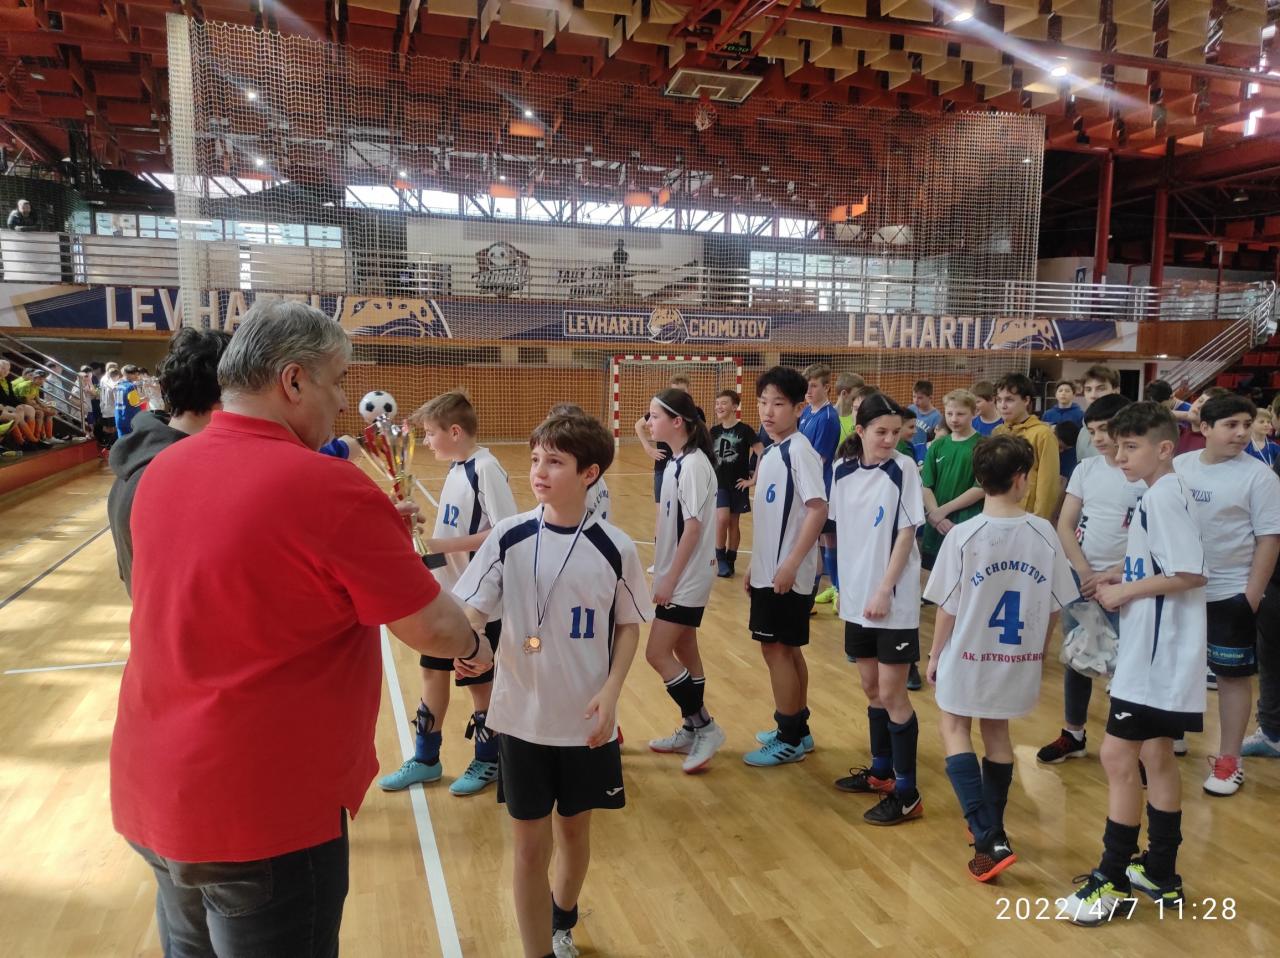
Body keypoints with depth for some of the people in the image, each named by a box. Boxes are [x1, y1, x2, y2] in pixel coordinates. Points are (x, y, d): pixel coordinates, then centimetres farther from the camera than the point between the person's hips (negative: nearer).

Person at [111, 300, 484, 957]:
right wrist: (474, 646, 7)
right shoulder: (329, 488, -22)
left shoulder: (162, 471, -1)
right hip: (263, 812, -7)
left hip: (149, 792, 7)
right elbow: (431, 627, -14)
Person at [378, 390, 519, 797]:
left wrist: (445, 544, -25)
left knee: (479, 680, 7)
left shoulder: (486, 469, -18)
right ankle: (426, 759, 32)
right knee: (433, 671, 16)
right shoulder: (456, 469, 8)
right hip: (447, 596, 8)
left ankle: (487, 761, 27)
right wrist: (430, 541, 5)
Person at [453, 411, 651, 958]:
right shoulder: (509, 537, -9)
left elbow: (629, 626, 1)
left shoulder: (615, 548, -9)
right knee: (530, 846, 8)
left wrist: (611, 692, -11)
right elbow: (472, 609, -8)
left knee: (574, 831, 20)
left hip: (586, 721, 1)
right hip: (521, 718, 0)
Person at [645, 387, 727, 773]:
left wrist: (670, 579, -19)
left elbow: (693, 526, -21)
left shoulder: (693, 464, -18)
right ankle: (691, 731, 27)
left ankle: (705, 727, 5)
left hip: (686, 579, -9)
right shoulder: (677, 462, 8)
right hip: (680, 577, 9)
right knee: (684, 651, 15)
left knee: (657, 654, -7)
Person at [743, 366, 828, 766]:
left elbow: (818, 509, -22)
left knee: (777, 649, -1)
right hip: (769, 571, 9)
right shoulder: (772, 452, 11)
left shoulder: (799, 450, -15)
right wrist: (756, 566, 18)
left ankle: (790, 740, 12)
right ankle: (797, 731, 28)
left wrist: (791, 564, -23)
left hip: (788, 574, -9)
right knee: (787, 650, 16)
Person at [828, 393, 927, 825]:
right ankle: (881, 770, 33)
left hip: (893, 601, -5)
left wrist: (884, 591, -16)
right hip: (857, 598, 5)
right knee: (871, 687, 16)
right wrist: (845, 584, 11)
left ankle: (906, 793, 9)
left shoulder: (903, 469, -10)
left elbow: (906, 534, -12)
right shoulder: (844, 470, 3)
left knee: (892, 693, -2)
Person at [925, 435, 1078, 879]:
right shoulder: (1043, 534, -10)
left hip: (969, 657, -3)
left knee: (954, 728, 14)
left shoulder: (963, 535, -18)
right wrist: (1038, 649, 15)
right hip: (1020, 660, 3)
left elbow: (947, 608, -12)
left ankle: (989, 839, 3)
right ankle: (991, 829, 36)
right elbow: (1055, 606, -1)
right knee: (997, 733, 21)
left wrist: (934, 655, 3)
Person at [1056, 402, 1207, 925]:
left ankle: (1112, 881, 7)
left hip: (1155, 654, -11)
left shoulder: (1163, 495, -17)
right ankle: (1160, 874, 29)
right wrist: (1126, 576, 8)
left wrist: (1126, 592, -15)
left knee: (1119, 756, -4)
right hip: (1156, 651, 11)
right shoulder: (1163, 493, 13)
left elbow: (1192, 573, -24)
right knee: (1156, 756, 17)